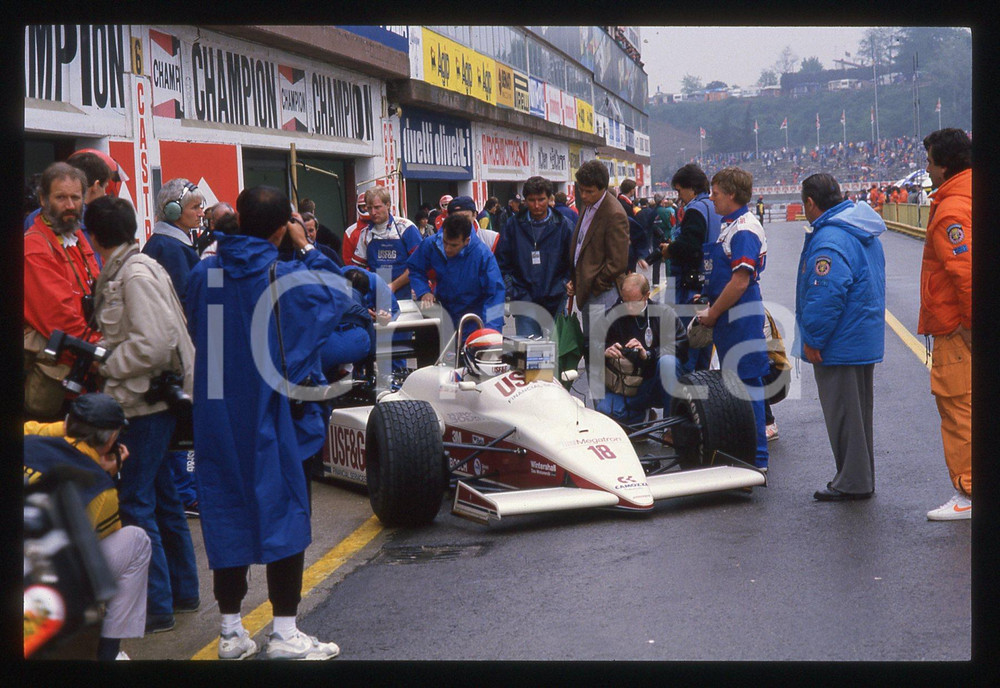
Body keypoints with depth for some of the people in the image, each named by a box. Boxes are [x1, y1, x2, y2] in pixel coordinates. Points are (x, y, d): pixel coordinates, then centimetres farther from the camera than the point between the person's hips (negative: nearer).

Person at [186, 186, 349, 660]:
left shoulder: (204, 274, 0)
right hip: (277, 416, -4)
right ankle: (284, 634, 7)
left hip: (219, 419, 4)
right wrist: (306, 248, 9)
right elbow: (338, 291, 5)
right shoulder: (288, 279, -12)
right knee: (285, 512, 6)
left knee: (226, 516, 11)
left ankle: (231, 633, 17)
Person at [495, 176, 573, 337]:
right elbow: (502, 262, 7)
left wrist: (564, 286, -7)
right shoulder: (514, 225, 4)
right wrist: (511, 291, -3)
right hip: (524, 300, 0)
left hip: (555, 301, 0)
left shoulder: (563, 225, 2)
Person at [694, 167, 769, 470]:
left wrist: (711, 315, -14)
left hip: (741, 317, -10)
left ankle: (755, 458, 0)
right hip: (728, 317, 10)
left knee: (746, 384, -6)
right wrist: (709, 309, 15)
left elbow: (740, 282, -21)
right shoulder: (731, 224, 15)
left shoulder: (744, 229, -16)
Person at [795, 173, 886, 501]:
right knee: (858, 411, 18)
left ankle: (852, 483, 6)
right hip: (866, 340, 10)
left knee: (843, 414, -1)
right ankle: (861, 478, 27)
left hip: (840, 346, -10)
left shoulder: (829, 240, -22)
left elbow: (827, 294, -29)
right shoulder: (865, 234, 13)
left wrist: (813, 339, -19)